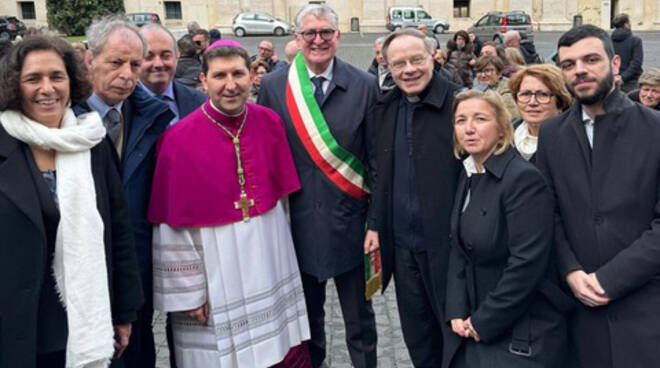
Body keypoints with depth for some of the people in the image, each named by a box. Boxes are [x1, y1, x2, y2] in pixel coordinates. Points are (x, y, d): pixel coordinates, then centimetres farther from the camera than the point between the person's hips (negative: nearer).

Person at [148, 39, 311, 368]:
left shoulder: (269, 123, 0)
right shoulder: (179, 139, -12)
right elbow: (172, 225, -9)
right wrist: (189, 291, -7)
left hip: (270, 263, 4)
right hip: (215, 273, -3)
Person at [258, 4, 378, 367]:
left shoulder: (365, 85, -4)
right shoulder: (273, 85, -2)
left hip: (350, 220, -1)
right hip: (298, 222, 1)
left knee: (359, 316, 14)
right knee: (306, 313, 19)